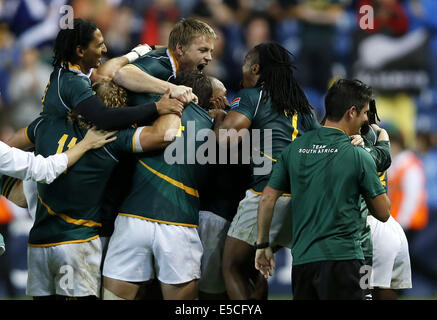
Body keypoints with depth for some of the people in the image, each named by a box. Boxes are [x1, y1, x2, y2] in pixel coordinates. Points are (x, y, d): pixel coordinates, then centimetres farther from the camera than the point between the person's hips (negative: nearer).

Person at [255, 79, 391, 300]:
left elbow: (267, 200, 9)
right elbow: (383, 213, 1)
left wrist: (262, 245, 19)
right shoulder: (357, 156, -6)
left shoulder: (295, 149, 8)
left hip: (301, 259, 5)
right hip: (342, 257, -5)